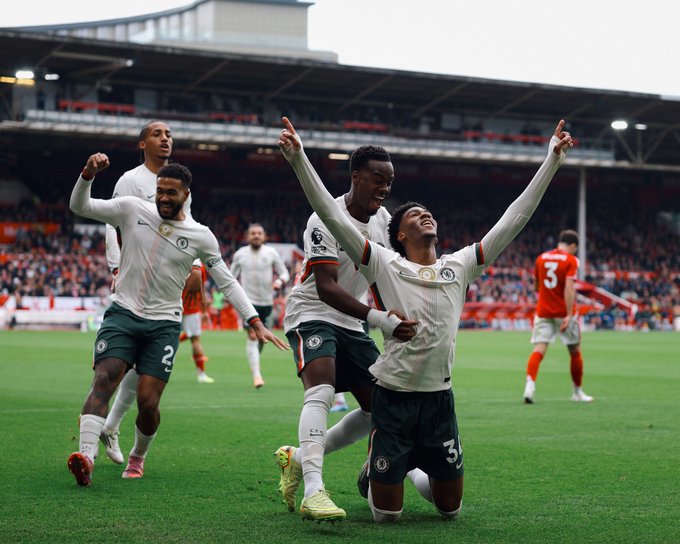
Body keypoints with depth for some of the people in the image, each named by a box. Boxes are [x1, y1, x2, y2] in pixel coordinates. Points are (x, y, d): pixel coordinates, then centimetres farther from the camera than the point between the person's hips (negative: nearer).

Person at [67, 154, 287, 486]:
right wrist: (88, 174, -18)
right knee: (104, 378, -23)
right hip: (123, 313, 0)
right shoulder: (133, 210, 2)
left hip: (164, 325, 0)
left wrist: (256, 323, 1)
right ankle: (86, 455, -35)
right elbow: (80, 206, 2)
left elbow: (227, 282, 8)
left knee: (148, 402, -9)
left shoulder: (201, 237, 2)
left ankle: (138, 457, 19)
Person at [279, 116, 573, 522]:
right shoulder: (385, 265, -4)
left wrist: (553, 158, 5)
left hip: (440, 398, 3)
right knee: (387, 514, 2)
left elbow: (515, 218, 7)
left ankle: (416, 472, 45)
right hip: (393, 397, -3)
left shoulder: (460, 266, 6)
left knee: (451, 507, 12)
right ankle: (373, 475, 38)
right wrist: (298, 157, -19)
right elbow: (331, 214, -10)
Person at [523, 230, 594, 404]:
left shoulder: (541, 258, 8)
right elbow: (569, 288, -18)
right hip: (564, 313, -3)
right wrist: (569, 315, -22)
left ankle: (530, 385, -28)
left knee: (538, 350, -5)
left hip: (543, 312, 3)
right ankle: (577, 392, 23)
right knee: (575, 352, 13)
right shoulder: (571, 260, -7)